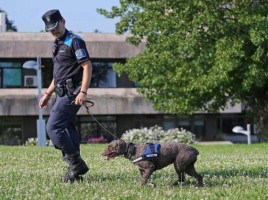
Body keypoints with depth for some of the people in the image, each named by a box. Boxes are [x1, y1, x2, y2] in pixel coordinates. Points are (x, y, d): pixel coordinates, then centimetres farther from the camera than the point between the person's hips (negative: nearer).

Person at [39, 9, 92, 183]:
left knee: (53, 127, -14)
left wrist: (83, 92, -24)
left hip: (71, 93, -10)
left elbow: (87, 66, -16)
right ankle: (75, 169, 11)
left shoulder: (74, 41, -9)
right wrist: (47, 94, 23)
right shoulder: (58, 44, 19)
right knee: (67, 129, 8)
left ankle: (76, 163, -10)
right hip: (63, 93, 10)